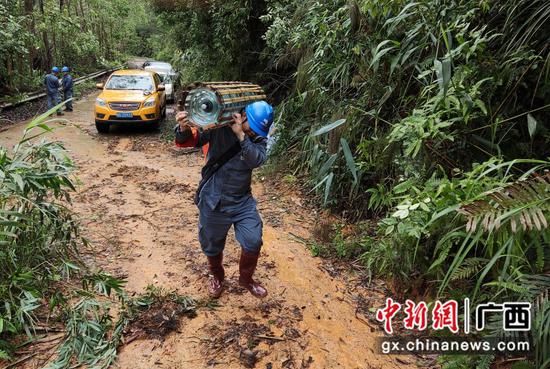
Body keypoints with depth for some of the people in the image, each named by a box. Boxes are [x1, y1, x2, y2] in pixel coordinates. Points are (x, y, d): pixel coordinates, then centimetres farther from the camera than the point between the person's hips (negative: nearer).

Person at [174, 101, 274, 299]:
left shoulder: (259, 139, -4)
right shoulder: (219, 126, -12)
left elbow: (256, 160, -24)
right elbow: (191, 141, -8)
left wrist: (241, 135, -34)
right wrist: (184, 130, -30)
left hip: (242, 201, 2)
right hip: (213, 201, -1)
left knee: (253, 242, -3)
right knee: (212, 245, 15)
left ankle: (246, 278, 26)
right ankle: (217, 276, 46)